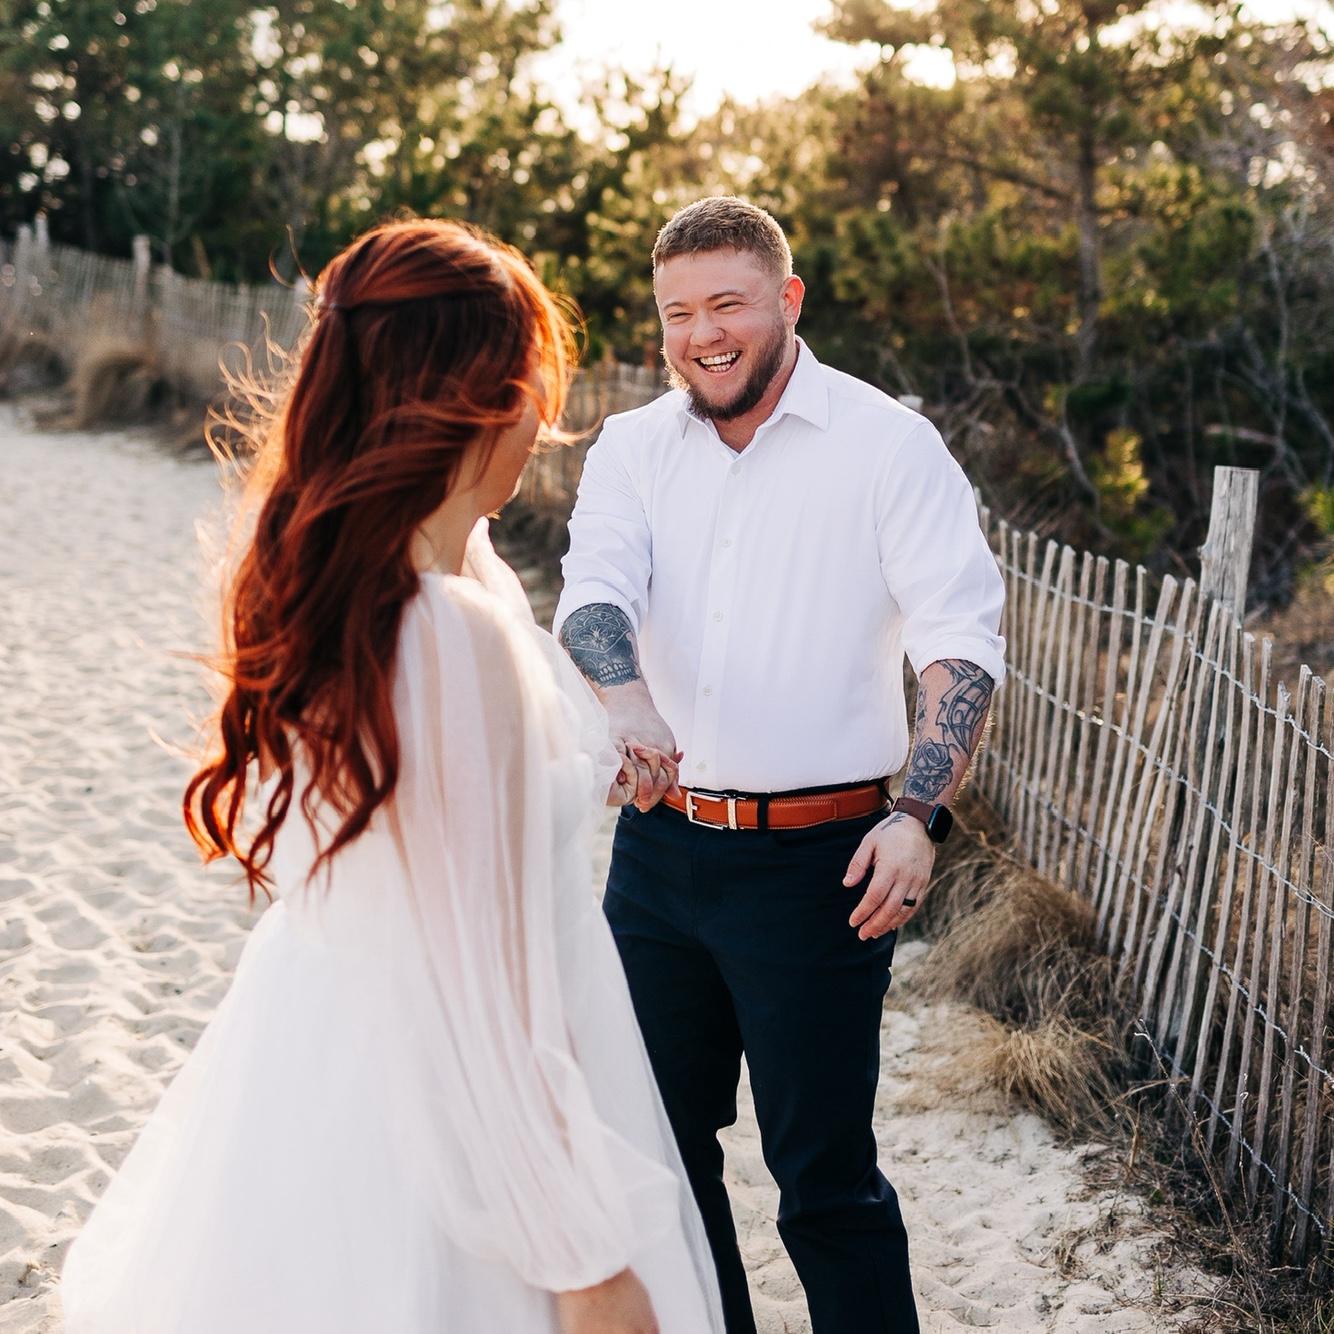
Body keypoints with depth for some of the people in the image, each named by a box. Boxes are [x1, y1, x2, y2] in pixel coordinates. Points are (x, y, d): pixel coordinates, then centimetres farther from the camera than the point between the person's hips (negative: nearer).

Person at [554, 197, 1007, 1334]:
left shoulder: (889, 445, -4)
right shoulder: (634, 448, 7)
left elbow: (963, 645, -9)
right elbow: (592, 593, -10)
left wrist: (918, 817, -22)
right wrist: (626, 701, -32)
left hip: (815, 860, -4)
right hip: (658, 847, 5)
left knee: (827, 1176, 1)